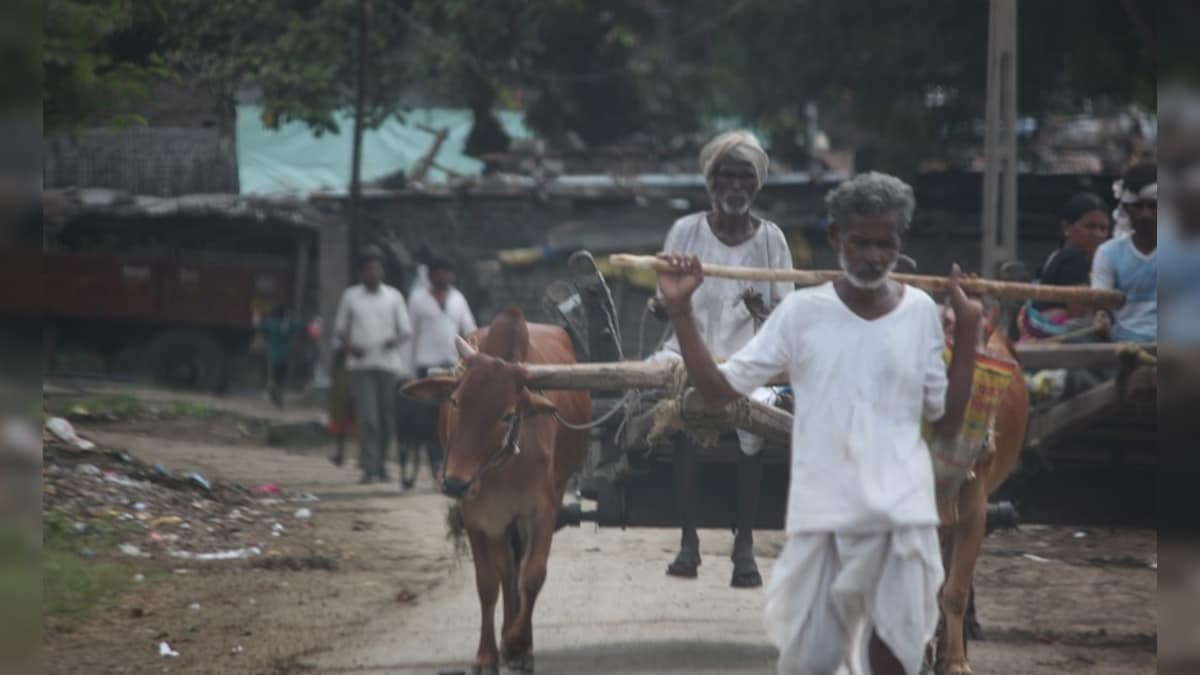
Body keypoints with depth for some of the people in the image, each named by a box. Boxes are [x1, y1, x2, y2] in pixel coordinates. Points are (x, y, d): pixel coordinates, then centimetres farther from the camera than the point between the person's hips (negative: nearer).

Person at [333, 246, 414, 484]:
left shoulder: (394, 297, 9)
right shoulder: (350, 297, 8)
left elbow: (407, 330, 8)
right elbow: (340, 328, 13)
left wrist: (397, 340, -15)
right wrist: (350, 346, -8)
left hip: (389, 364, 1)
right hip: (361, 365, -1)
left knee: (388, 418, 3)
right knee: (367, 418, -12)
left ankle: (381, 464, 18)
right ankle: (369, 468, -15)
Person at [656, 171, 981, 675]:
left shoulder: (919, 311, 5)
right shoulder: (802, 312, 1)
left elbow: (946, 423, 6)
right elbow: (718, 389, 0)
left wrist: (968, 327, 2)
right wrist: (681, 309, -8)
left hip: (903, 514, 1)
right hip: (822, 514, -1)